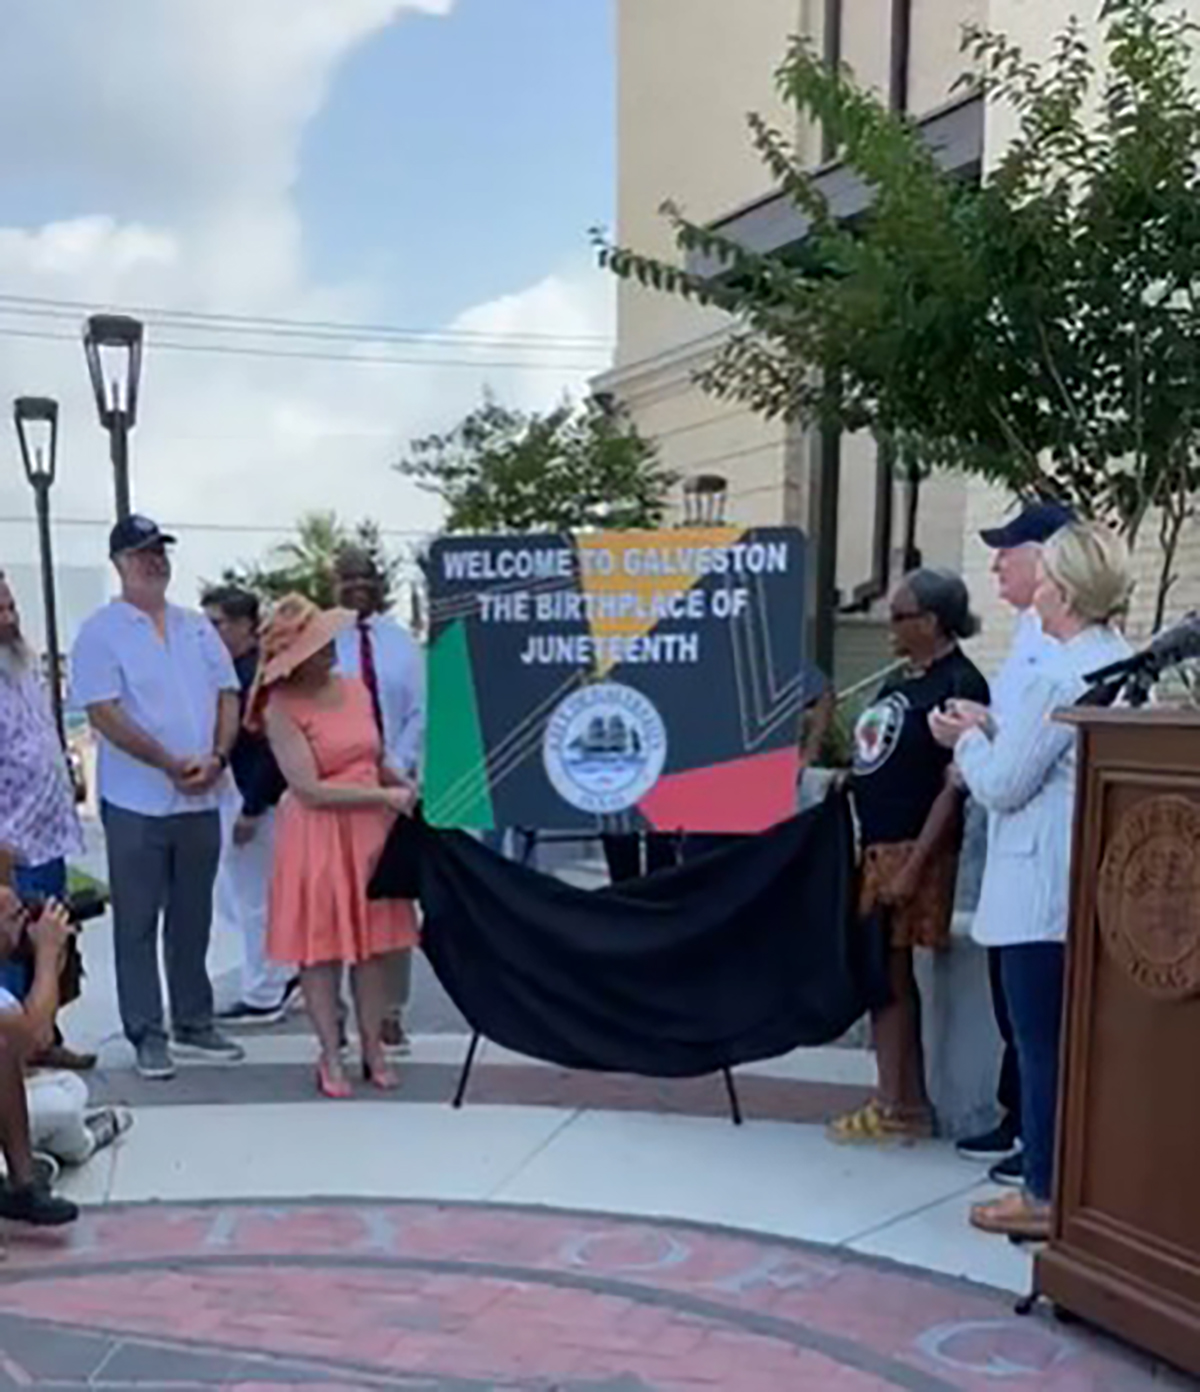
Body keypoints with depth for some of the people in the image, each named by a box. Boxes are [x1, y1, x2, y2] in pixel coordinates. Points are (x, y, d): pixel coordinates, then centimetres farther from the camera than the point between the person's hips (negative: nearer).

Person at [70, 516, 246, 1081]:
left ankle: (194, 1023, 25)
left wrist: (216, 757, -8)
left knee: (193, 919, 14)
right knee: (138, 924, 3)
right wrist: (172, 765, -17)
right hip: (137, 803, -5)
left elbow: (227, 696, 9)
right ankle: (147, 1034, 12)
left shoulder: (197, 626, 10)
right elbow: (104, 715, -14)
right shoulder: (100, 631, -6)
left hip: (201, 800, 5)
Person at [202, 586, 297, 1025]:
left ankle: (264, 997, 14)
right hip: (230, 795, 10)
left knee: (254, 899, 1)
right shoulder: (231, 671, 11)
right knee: (232, 897, 17)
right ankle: (285, 972, 29)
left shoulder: (259, 674, -18)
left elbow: (267, 748, -22)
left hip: (254, 799, -10)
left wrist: (251, 809, -22)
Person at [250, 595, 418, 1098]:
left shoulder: (355, 687, 8)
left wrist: (407, 790, -1)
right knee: (321, 946, 1)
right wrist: (387, 797, -16)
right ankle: (331, 1058, 11)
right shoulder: (282, 708, -10)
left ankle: (373, 1050, 17)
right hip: (317, 837, -5)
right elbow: (309, 790, -16)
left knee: (375, 942, 7)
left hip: (372, 830, 5)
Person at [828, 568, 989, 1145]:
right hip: (876, 845, 9)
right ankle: (910, 1103, 22)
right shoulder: (900, 682, 15)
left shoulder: (959, 685, -11)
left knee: (887, 975, -3)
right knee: (889, 975, 12)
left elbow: (953, 788, -16)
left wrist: (912, 869, -19)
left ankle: (894, 1107, 7)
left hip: (912, 850, -9)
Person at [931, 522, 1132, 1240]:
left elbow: (1002, 785, -14)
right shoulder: (1128, 668, 9)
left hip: (1043, 893, -9)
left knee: (1042, 1045, 2)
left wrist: (968, 740, 4)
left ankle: (1046, 1195, 11)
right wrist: (992, 730, 12)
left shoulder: (1059, 677, -18)